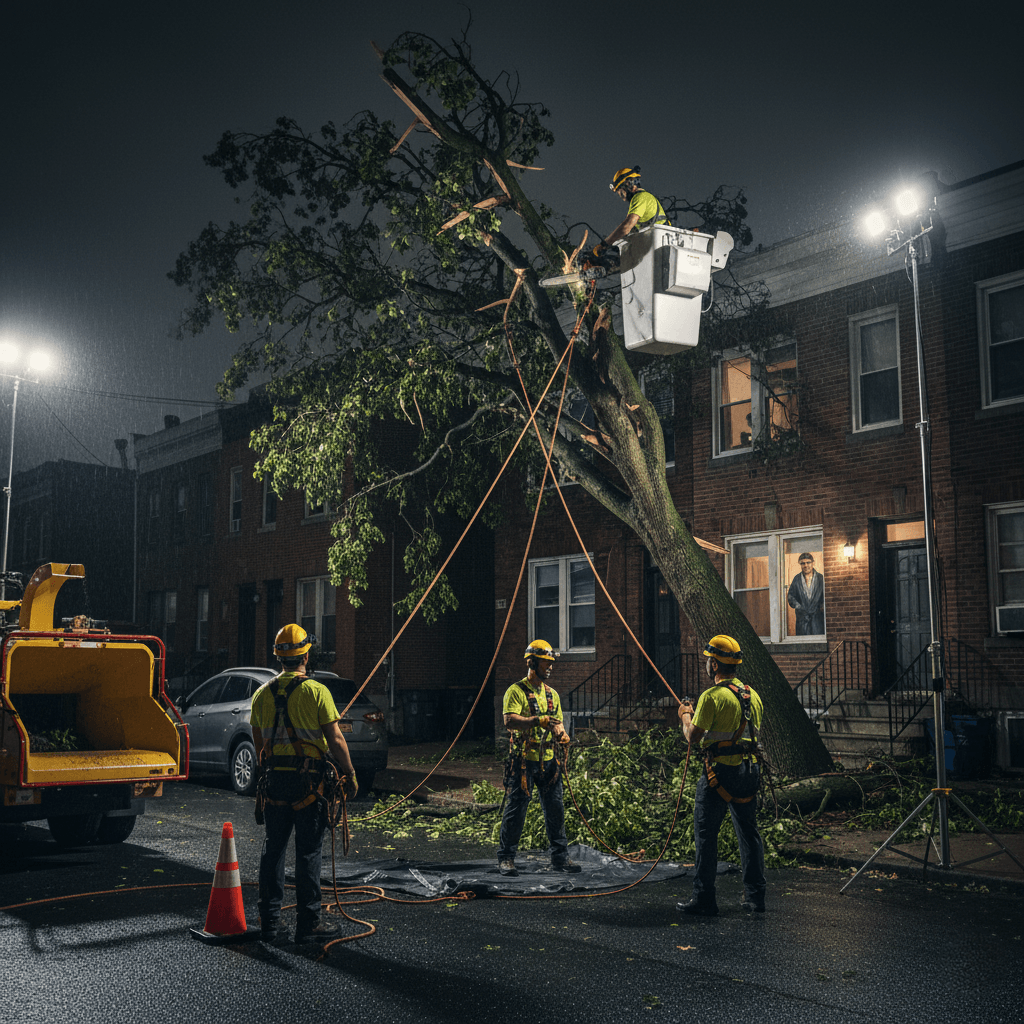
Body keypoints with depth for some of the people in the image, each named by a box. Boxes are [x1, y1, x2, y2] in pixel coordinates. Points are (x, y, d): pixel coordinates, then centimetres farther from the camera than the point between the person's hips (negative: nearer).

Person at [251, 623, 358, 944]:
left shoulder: (262, 694, 7)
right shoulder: (316, 691, -9)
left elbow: (258, 743, 14)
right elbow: (336, 739, -11)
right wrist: (350, 774, -1)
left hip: (275, 780, 5)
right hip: (309, 781, -5)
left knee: (273, 849, 12)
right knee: (308, 852, 2)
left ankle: (269, 922, 16)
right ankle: (308, 924, 5)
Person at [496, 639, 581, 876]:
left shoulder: (552, 694, 17)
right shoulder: (516, 691, -6)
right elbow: (509, 720, -20)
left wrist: (562, 734, -5)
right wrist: (538, 720, -31)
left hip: (548, 761, 6)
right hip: (523, 761, -6)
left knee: (555, 809, 6)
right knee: (516, 810, -1)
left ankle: (560, 857, 15)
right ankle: (506, 858, 9)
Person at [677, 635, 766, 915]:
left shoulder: (712, 696, -14)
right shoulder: (752, 695, 10)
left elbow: (693, 737, -14)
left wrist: (685, 716, 8)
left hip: (720, 771, -7)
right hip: (749, 769, 7)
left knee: (706, 834, 1)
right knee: (749, 832, 14)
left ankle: (704, 900, 3)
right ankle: (755, 896, 18)